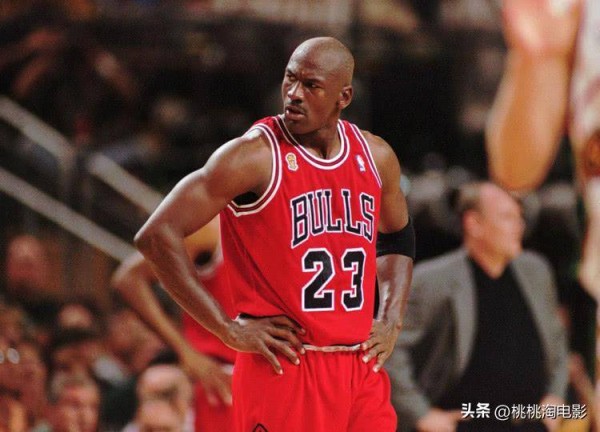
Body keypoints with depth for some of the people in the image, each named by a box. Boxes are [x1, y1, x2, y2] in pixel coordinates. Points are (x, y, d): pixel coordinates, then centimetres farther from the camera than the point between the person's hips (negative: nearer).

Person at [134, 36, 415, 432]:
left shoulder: (376, 157, 8)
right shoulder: (255, 156, -10)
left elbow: (398, 237, 28)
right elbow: (158, 235, -13)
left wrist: (391, 321, 12)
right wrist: (230, 329, -13)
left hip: (362, 369, 6)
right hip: (285, 367, -6)